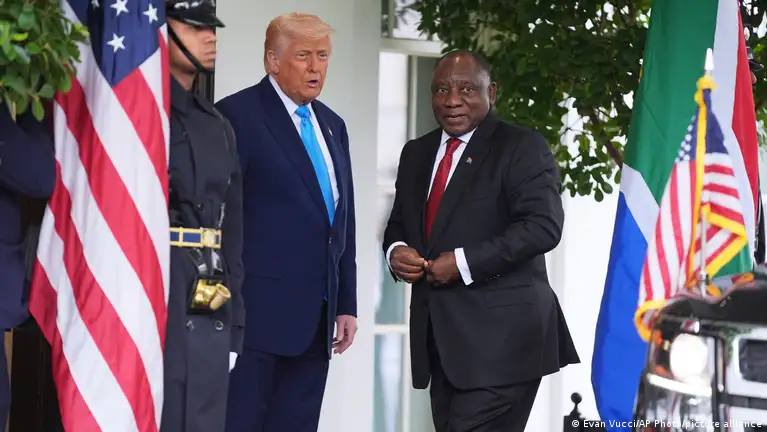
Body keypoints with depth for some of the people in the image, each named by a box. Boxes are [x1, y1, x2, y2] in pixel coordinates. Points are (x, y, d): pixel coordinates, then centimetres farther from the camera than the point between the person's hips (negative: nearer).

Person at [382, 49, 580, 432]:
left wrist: (465, 261, -20)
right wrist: (396, 250, 1)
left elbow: (543, 225, -16)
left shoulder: (522, 148, -5)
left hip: (499, 335, -7)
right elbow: (399, 222, 26)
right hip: (439, 334, 7)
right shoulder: (417, 153, 18)